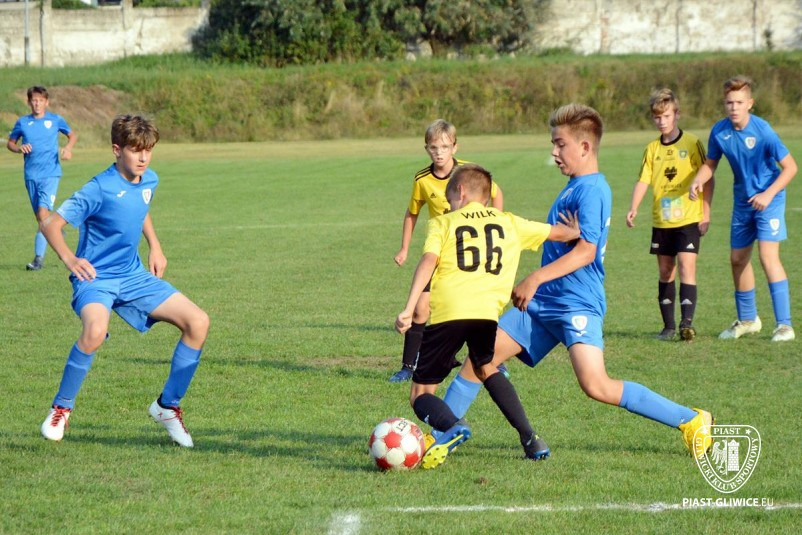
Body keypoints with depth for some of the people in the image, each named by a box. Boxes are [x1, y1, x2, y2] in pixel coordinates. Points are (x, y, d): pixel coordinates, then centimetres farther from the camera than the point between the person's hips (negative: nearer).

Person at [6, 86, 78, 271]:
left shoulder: (55, 120, 1)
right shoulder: (22, 122, 5)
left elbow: (72, 135, 15)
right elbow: (10, 143, 14)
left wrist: (68, 148, -6)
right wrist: (19, 148, -8)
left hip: (50, 174, -3)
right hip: (31, 175, 3)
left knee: (43, 214, -18)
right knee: (40, 217, 10)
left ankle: (39, 258, -18)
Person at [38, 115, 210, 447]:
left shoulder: (149, 181, 2)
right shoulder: (100, 190, -19)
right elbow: (51, 225, -15)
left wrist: (154, 246, 15)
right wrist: (70, 259, -29)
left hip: (133, 276, 7)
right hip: (96, 278, -7)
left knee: (198, 322, -6)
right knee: (96, 330, -38)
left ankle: (167, 407, 9)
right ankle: (61, 408, -14)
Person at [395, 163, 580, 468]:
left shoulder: (443, 223, 16)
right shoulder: (509, 223, 24)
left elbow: (428, 262, -2)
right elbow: (558, 233, 35)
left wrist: (408, 310, -12)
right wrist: (577, 232, 59)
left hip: (448, 312, -3)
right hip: (487, 311, 3)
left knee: (420, 392, 7)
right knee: (485, 368, 33)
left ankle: (452, 427, -26)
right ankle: (529, 438, 21)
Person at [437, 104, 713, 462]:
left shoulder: (591, 190, -14)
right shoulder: (573, 188, 16)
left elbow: (585, 251, -22)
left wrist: (536, 278, -21)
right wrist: (534, 285, 25)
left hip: (577, 305, -10)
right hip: (543, 302, 10)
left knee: (596, 385, -20)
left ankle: (691, 421, -10)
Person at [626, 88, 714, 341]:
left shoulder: (692, 143, -3)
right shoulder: (652, 149, 8)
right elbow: (643, 181, 3)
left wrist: (706, 213, -4)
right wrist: (633, 208, -13)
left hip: (689, 218, -4)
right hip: (661, 221, 4)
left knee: (686, 266, -14)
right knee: (665, 271, 8)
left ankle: (687, 322, -19)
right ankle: (668, 325, 14)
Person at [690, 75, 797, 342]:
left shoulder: (762, 131, -23)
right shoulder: (719, 131, -9)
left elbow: (790, 167, -17)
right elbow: (710, 164, 7)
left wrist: (768, 194, -25)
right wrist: (698, 181, -14)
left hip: (768, 200, -6)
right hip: (742, 200, 6)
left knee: (768, 256, -19)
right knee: (738, 259, 13)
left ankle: (784, 324, -16)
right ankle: (747, 320, 32)